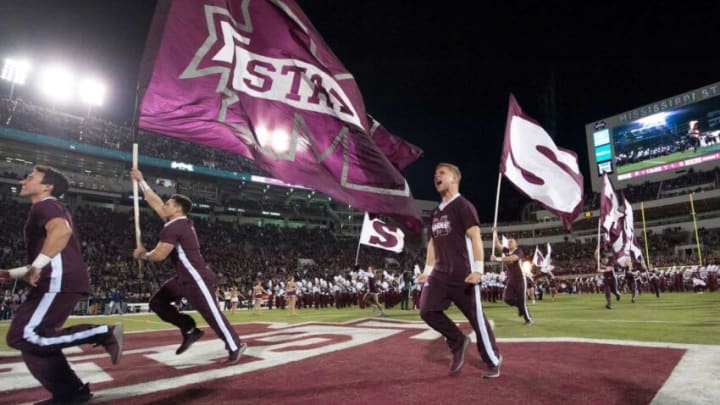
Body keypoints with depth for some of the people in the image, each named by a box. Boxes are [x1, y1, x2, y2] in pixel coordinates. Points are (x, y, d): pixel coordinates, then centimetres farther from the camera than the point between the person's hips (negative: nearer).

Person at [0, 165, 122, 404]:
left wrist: (36, 266, -25)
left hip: (60, 280, -10)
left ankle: (104, 334, -14)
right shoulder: (48, 209, 29)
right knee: (34, 339, 11)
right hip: (62, 280, 10)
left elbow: (62, 230, -29)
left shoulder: (45, 205, -3)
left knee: (22, 336, -13)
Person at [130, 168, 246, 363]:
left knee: (211, 313, -4)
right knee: (157, 302, 13)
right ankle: (190, 329, 17)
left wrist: (142, 255, 2)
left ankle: (235, 346, 6)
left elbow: (158, 255, -20)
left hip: (197, 278, -10)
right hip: (185, 278, 10)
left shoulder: (173, 228, -17)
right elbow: (155, 202, 22)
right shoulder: (179, 222, 11)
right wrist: (141, 181, 28)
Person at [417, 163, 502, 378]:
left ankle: (493, 361, 20)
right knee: (427, 310, -4)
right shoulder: (436, 211, 17)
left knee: (476, 318, 0)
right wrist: (428, 270, 16)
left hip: (463, 274, -7)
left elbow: (475, 237, -14)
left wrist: (478, 269, -22)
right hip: (440, 273, 7)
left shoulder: (462, 205, -6)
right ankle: (458, 341, 17)